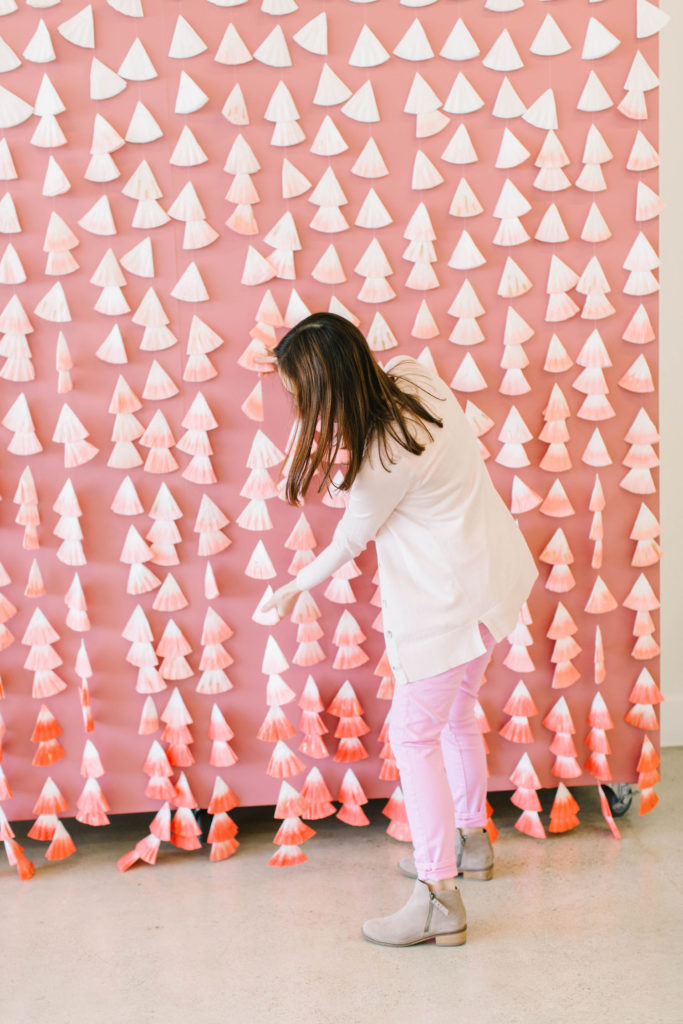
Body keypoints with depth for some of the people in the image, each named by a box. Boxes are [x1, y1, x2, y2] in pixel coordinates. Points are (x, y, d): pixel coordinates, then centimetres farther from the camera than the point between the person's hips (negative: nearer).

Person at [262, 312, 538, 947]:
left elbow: (349, 542, -10)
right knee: (453, 716, 22)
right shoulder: (408, 376, -5)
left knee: (414, 733, -4)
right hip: (486, 573, 10)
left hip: (447, 597, -9)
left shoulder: (384, 460, -27)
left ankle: (439, 899, 0)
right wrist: (337, 459, 0)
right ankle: (470, 837, 40)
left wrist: (295, 588, 7)